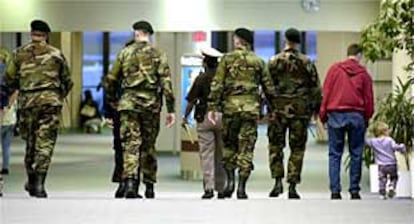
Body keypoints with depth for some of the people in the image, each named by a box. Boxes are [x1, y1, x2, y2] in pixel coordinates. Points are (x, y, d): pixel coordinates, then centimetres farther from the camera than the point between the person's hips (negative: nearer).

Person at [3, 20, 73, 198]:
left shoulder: (20, 53, 7)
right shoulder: (57, 54, 8)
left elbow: (9, 80, 7)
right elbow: (67, 82, 13)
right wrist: (60, 97, 29)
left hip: (27, 101, 1)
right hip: (50, 101, -1)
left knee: (30, 141, 14)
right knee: (45, 143, -3)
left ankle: (32, 181, 21)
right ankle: (39, 183, -13)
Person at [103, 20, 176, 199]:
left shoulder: (125, 53, 6)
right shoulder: (158, 55, 4)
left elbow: (110, 80, 7)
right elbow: (166, 82, -4)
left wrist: (112, 100, 23)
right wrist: (171, 109, -3)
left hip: (129, 102, 0)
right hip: (150, 103, 1)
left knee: (131, 144, -4)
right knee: (148, 145, 11)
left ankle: (130, 182, -22)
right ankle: (149, 187, 18)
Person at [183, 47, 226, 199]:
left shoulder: (201, 78, -3)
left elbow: (192, 100, -3)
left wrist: (185, 117, 9)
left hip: (205, 118, -3)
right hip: (223, 117, 3)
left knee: (206, 154, -2)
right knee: (221, 154, 9)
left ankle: (209, 188, -10)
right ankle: (221, 189, 12)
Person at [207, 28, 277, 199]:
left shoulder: (227, 59, 2)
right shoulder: (258, 61, 7)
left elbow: (217, 85, -3)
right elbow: (269, 87, 7)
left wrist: (212, 107, -1)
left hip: (230, 106, -1)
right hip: (251, 108, 1)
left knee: (229, 144, 15)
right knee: (246, 148, 3)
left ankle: (230, 181, 5)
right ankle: (241, 188, 0)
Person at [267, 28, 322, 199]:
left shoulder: (274, 61, -1)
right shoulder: (306, 62, 1)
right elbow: (315, 87, 3)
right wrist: (316, 108, 13)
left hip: (279, 108, 0)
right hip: (300, 109, 0)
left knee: (275, 146, 10)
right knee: (297, 149, 5)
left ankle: (278, 182, -1)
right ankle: (292, 186, 3)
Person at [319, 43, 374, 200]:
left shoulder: (334, 69, 3)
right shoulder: (363, 73, 3)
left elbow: (326, 93, 1)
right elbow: (369, 99, 4)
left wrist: (323, 115, 7)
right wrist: (367, 119, 14)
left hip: (336, 115, 0)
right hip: (356, 116, 0)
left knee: (335, 154, 3)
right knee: (356, 154, 7)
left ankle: (335, 191, -2)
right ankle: (354, 190, 7)